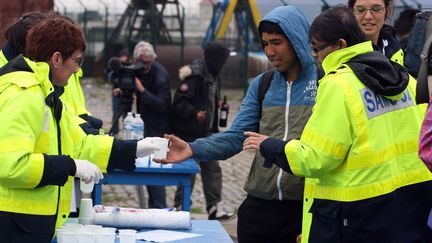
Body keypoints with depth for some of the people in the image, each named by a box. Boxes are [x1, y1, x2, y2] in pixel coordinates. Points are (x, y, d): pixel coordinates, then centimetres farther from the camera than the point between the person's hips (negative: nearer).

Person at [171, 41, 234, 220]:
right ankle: (179, 208, 7)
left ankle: (213, 208, 12)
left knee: (212, 168, 8)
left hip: (206, 132, 9)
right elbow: (180, 102, -23)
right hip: (190, 133, -9)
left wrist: (215, 128, 16)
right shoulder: (195, 75, -18)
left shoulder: (212, 75, 12)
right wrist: (194, 114, -37)